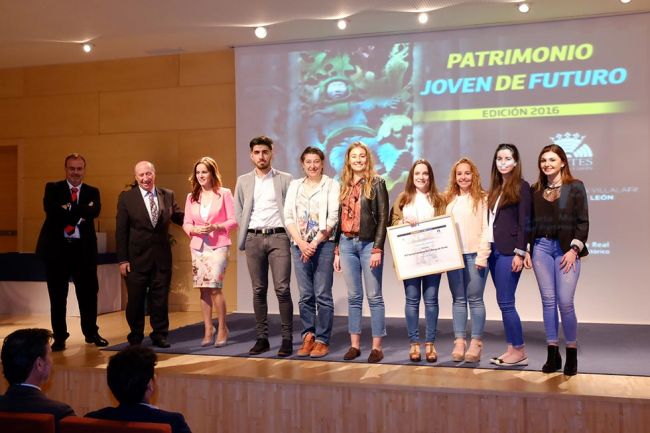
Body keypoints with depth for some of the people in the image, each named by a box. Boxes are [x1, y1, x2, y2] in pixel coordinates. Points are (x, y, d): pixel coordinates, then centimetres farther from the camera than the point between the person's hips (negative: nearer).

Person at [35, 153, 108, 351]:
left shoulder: (92, 192, 9)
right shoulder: (52, 188, 4)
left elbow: (95, 211, -11)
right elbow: (51, 209, -15)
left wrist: (70, 209, -19)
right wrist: (80, 213, -17)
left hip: (84, 248, 1)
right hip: (57, 248, -1)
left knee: (88, 293, 7)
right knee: (57, 296, 6)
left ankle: (91, 333, 23)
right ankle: (59, 337, 16)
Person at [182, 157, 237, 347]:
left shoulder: (224, 194, 0)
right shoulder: (191, 197, 11)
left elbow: (233, 221, -2)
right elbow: (186, 223, 9)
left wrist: (215, 227, -17)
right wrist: (195, 229, -12)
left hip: (218, 246, -4)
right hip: (198, 247, 4)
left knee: (215, 287, -12)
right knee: (204, 289, 6)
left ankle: (222, 329, 4)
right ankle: (208, 330, 16)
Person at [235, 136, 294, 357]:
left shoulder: (285, 179, 5)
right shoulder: (243, 181, 12)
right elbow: (238, 212, 15)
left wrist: (290, 234, -3)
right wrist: (245, 234, 7)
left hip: (278, 237, -2)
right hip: (254, 238, 3)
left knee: (282, 289, -8)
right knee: (258, 290, 5)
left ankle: (287, 338, -1)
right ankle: (262, 338, 11)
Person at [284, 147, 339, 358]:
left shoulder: (331, 185, 3)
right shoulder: (294, 185, 14)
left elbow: (333, 218, -5)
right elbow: (288, 216, 7)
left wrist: (314, 243, -11)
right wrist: (301, 243, -6)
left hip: (323, 244, -3)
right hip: (299, 245, 3)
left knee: (322, 295, -3)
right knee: (305, 295, 5)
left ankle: (322, 340, 3)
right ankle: (308, 337, 12)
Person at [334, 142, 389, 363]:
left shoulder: (377, 183, -1)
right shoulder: (344, 186, 13)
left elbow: (383, 218, -6)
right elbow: (340, 218, 14)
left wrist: (377, 249, -14)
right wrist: (337, 251, 11)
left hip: (368, 243, -4)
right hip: (347, 244, 4)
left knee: (374, 296, -1)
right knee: (353, 297, 8)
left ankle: (377, 346, 5)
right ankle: (354, 344, 14)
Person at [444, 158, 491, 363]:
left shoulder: (482, 199, 0)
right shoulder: (448, 199, 14)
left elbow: (486, 229, -6)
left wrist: (482, 255, -12)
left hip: (474, 254, -4)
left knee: (475, 299, 0)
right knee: (458, 299, 6)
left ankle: (476, 342, 6)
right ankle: (459, 342, 10)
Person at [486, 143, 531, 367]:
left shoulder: (521, 187, -4)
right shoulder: (495, 188, 16)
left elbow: (524, 222, -9)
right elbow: (490, 220, 14)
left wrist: (520, 253, -15)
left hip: (509, 251, -7)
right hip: (493, 249, 7)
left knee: (505, 302, -7)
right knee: (505, 302, 9)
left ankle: (520, 351, 1)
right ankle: (512, 349, 14)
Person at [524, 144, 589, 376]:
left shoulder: (575, 187, 2)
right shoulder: (535, 190, 11)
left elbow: (583, 221, -2)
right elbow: (530, 222, 12)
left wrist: (574, 250, -11)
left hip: (566, 248, -3)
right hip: (541, 248, 3)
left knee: (565, 302, -8)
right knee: (548, 301, 4)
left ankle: (572, 353, 7)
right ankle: (552, 354, 10)